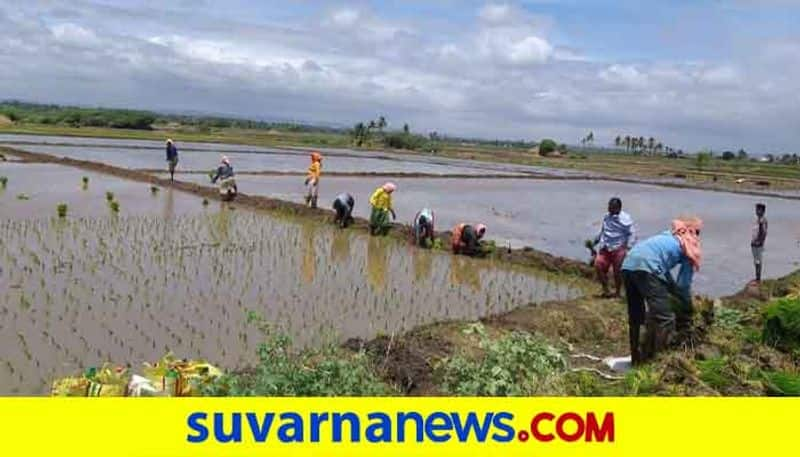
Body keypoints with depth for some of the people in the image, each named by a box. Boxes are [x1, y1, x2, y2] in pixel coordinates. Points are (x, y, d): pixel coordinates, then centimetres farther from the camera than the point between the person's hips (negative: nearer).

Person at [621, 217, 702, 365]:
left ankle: (636, 358, 30)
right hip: (646, 267, -8)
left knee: (635, 316, 20)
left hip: (628, 264, 8)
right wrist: (687, 310, 28)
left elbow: (664, 270, 39)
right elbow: (684, 284, 15)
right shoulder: (690, 247, 14)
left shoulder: (669, 237, 34)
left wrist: (675, 291, 43)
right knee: (664, 318, -7)